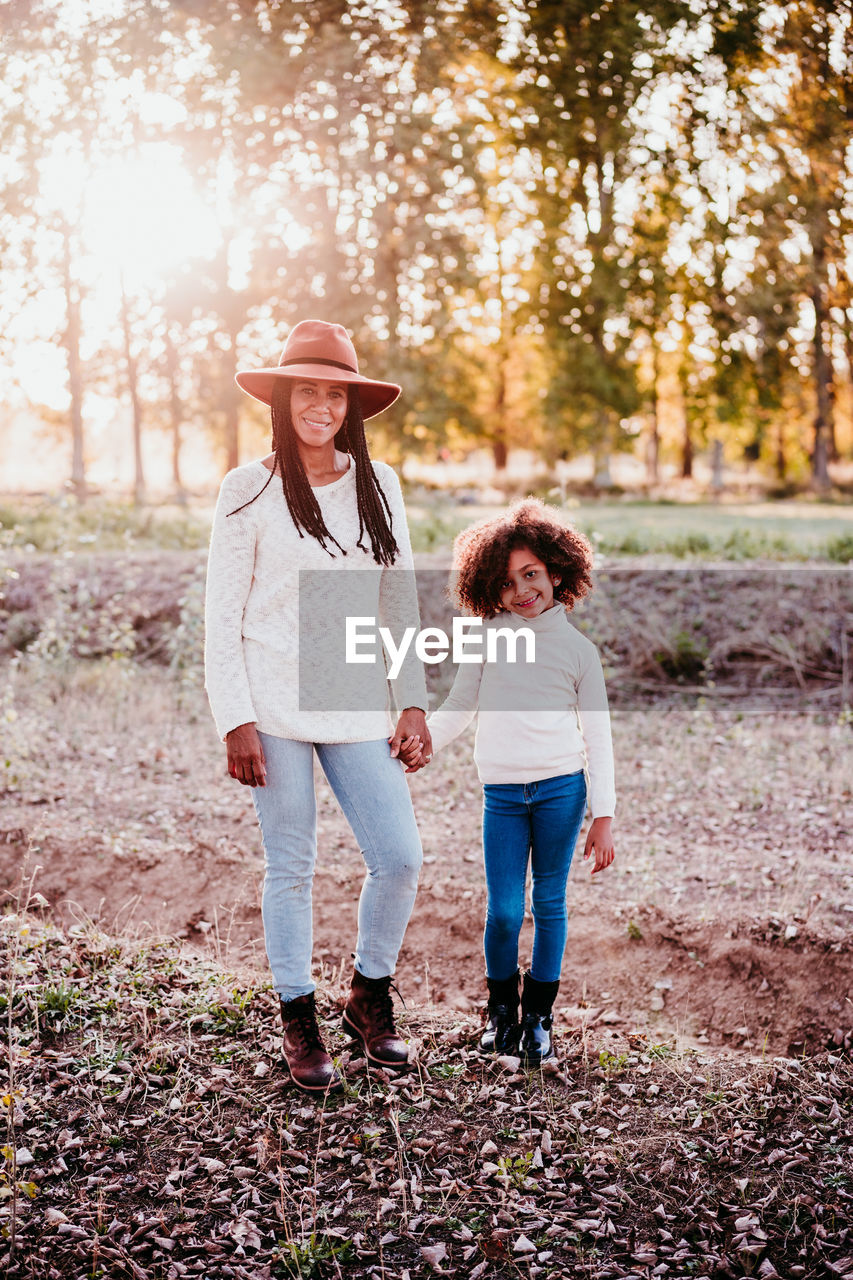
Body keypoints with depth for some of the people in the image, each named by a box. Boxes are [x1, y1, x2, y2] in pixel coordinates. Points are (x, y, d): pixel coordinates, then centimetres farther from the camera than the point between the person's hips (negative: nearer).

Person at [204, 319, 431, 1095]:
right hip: (276, 706, -3)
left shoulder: (378, 486, 8)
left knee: (400, 858, -2)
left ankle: (370, 998, 22)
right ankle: (299, 1023, 21)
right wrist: (235, 721, -8)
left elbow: (401, 602, 12)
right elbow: (222, 615, -2)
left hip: (357, 706, 3)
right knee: (291, 866, 4)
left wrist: (414, 703, 6)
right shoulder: (250, 490, -2)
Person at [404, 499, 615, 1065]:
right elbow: (459, 707, 11)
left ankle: (539, 1017, 20)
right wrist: (424, 741, -7)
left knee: (549, 903, 5)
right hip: (502, 792, 1)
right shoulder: (489, 637, 7)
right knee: (504, 911, -2)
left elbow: (598, 737, 5)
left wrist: (604, 817, 0)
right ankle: (501, 1010, 21)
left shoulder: (579, 649, 5)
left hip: (561, 788, 0)